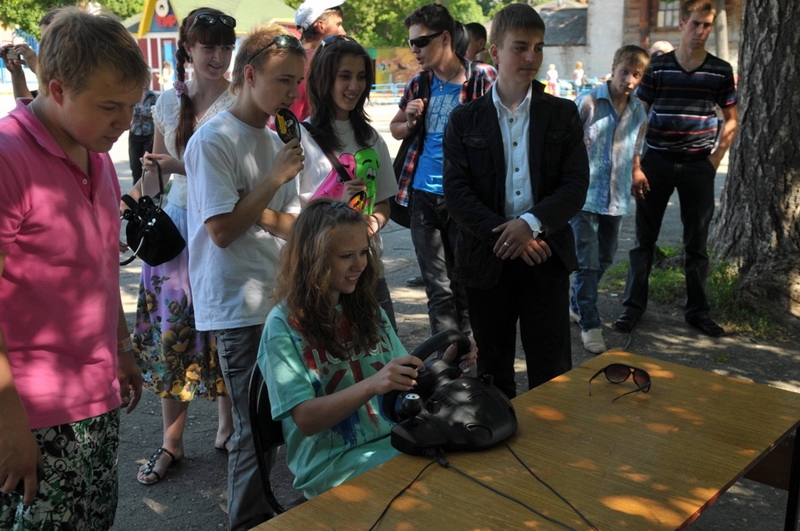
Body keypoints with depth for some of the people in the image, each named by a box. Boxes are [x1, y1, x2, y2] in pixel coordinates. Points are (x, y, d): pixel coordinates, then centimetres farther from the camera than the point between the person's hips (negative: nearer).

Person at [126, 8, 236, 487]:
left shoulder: (239, 104, -6)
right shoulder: (169, 101, 7)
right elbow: (156, 170, 16)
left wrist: (185, 167, -22)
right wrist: (126, 203, 3)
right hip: (176, 222, 4)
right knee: (170, 328, 5)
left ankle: (228, 424, 27)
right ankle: (172, 440, 19)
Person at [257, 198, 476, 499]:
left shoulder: (367, 311, 12)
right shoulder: (284, 325, -8)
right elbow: (305, 420, -13)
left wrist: (445, 366, -6)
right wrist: (371, 386, -28)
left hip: (395, 441, 6)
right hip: (333, 463, -6)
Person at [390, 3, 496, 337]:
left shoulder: (482, 78, -6)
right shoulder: (419, 85, 8)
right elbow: (396, 129, 20)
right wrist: (410, 120, -1)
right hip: (423, 195, 4)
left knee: (464, 285, 8)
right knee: (438, 288, 7)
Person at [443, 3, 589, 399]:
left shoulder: (562, 114, 5)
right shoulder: (465, 120, 3)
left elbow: (576, 185, -3)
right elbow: (456, 192, -5)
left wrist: (531, 223, -19)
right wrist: (504, 236, -16)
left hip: (546, 256, 0)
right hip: (487, 259, 0)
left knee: (552, 369, 4)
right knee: (493, 367, 13)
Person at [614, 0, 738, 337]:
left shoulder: (721, 71, 3)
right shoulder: (656, 67, 0)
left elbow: (731, 121, 11)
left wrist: (715, 160, 1)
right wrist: (635, 166, -7)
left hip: (698, 165, 1)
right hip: (656, 161, -1)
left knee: (697, 242, 7)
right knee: (644, 238, 3)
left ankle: (697, 310, 20)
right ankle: (633, 305, 14)